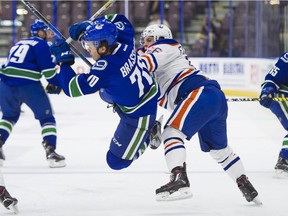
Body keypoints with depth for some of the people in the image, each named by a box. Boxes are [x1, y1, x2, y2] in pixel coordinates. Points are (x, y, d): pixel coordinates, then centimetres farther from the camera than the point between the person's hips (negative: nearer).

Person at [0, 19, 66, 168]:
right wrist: (57, 84, 9)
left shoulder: (18, 44, 26)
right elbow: (48, 68, -6)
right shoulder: (40, 44, 4)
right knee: (46, 118, 8)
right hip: (28, 85, -6)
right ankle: (51, 152, -3)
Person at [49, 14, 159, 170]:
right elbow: (119, 20, 9)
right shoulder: (124, 44, -13)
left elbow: (72, 88, -27)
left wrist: (63, 59, -17)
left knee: (116, 161, 3)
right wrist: (88, 26, 2)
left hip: (138, 117, -8)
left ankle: (146, 138, 18)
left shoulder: (105, 68, -34)